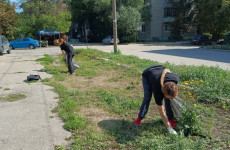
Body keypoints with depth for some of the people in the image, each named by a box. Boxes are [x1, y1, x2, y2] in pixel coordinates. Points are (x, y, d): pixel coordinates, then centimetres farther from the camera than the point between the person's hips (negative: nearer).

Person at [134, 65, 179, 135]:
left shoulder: (175, 79, -36)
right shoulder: (157, 91, -41)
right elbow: (162, 113, -31)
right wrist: (169, 128, -28)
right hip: (147, 76, -4)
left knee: (167, 99, -7)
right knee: (147, 98, -14)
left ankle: (171, 118, 9)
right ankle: (140, 117, 7)